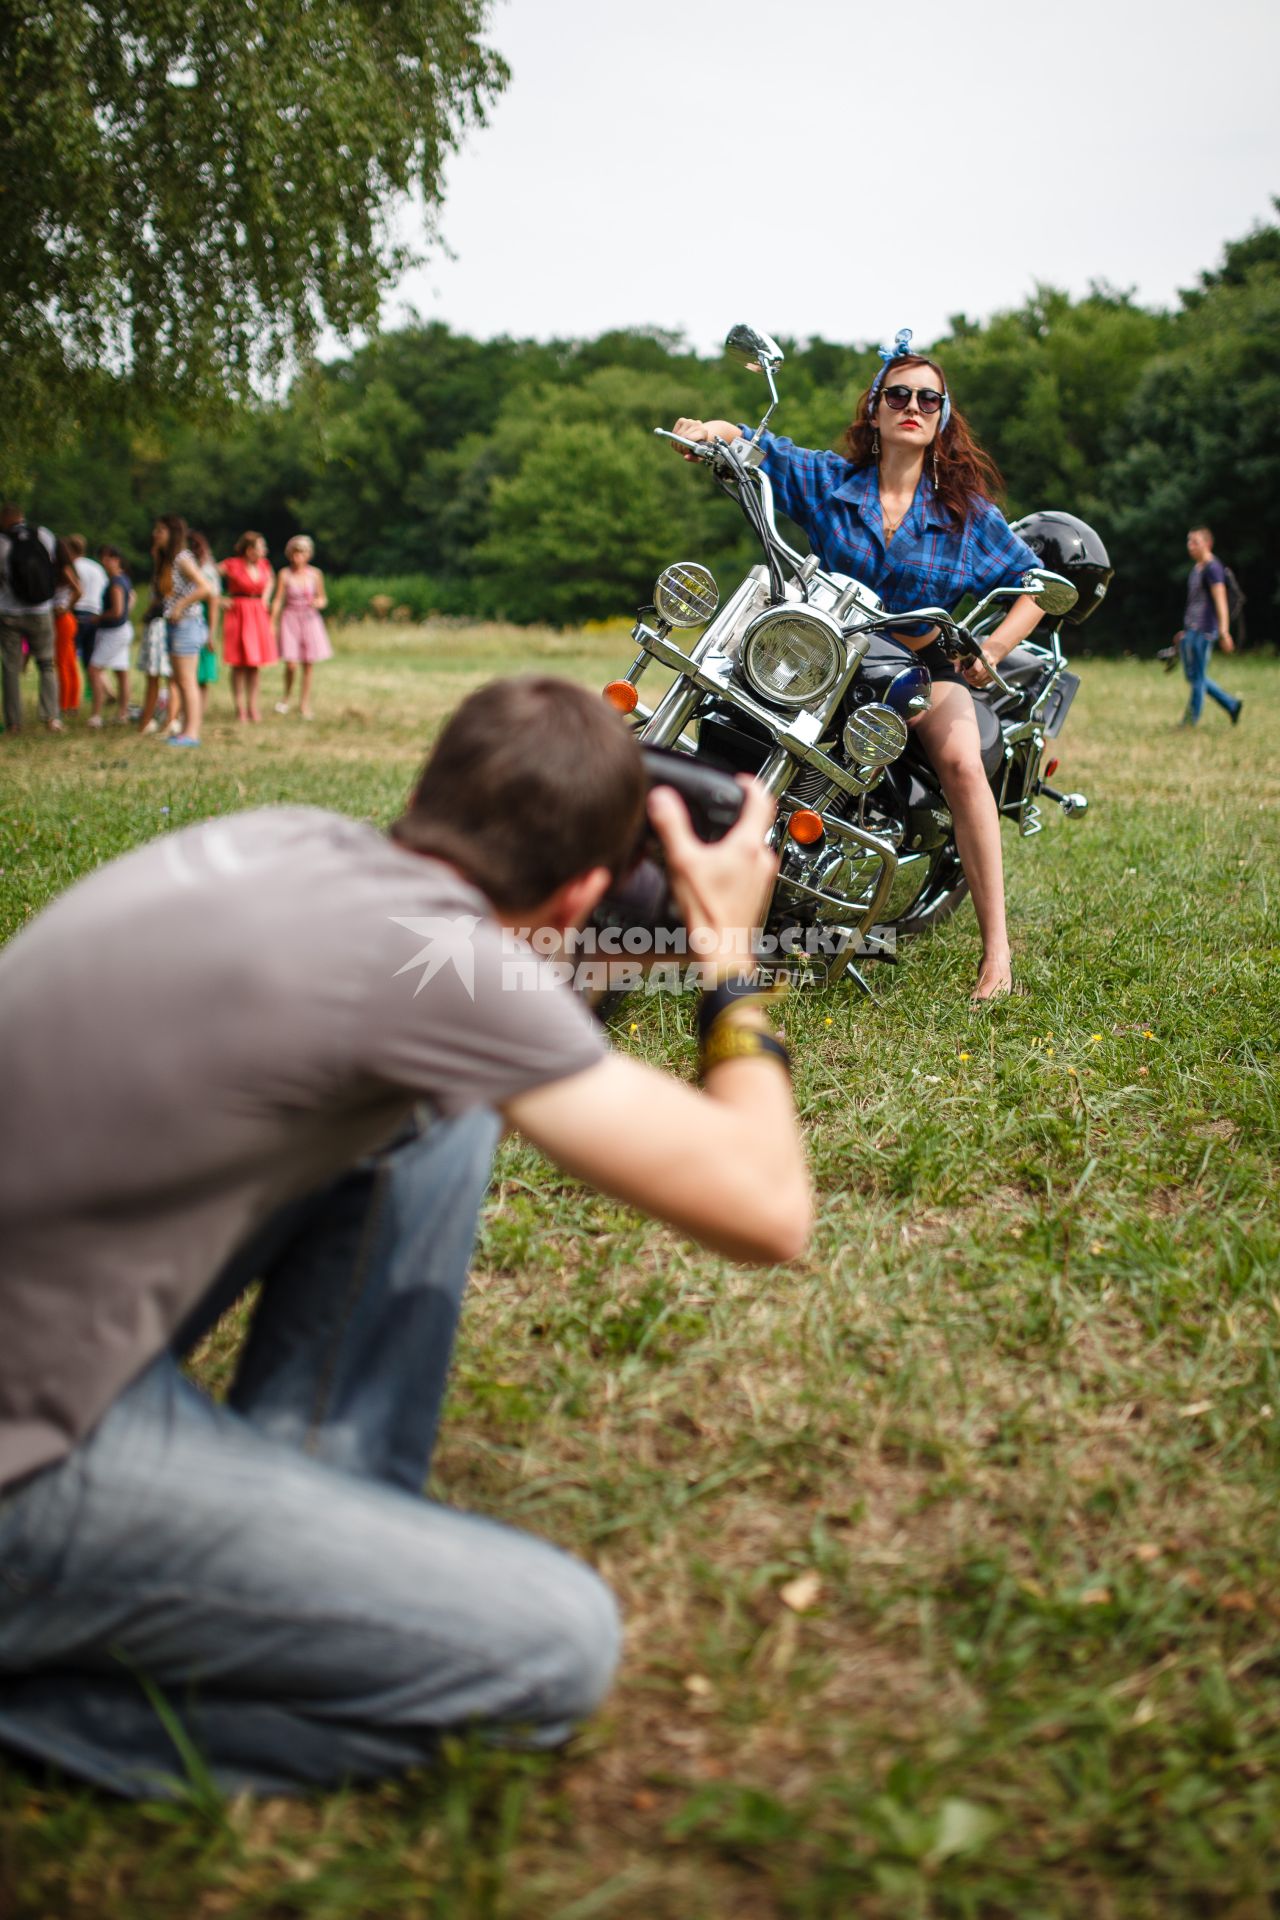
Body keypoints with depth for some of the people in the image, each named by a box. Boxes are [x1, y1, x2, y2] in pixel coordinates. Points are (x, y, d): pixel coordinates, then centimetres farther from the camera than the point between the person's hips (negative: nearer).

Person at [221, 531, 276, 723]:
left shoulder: (264, 564, 6)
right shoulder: (232, 565, -10)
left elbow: (269, 581, 26)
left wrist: (264, 599, 11)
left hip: (258, 614, 5)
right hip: (238, 614, -5)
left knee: (255, 664, 6)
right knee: (239, 663, -2)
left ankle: (253, 707, 12)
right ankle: (240, 708, 3)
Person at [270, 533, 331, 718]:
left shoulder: (315, 574, 1)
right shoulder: (284, 574, -4)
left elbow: (322, 598, 12)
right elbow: (278, 601, -1)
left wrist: (319, 602, -11)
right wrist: (272, 624, -6)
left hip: (310, 620, 2)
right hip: (290, 619, -2)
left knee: (308, 665, 3)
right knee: (291, 665, -10)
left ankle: (305, 703, 15)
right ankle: (287, 697, 17)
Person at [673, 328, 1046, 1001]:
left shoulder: (966, 508, 2)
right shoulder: (826, 480, 1)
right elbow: (751, 445, -3)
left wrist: (992, 649, -8)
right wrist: (709, 429, -26)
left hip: (924, 660, -2)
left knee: (960, 761, -29)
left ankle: (996, 947, -26)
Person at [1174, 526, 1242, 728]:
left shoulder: (1213, 568, -11)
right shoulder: (1196, 567, 18)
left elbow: (1220, 601, -19)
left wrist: (1224, 632, -27)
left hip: (1203, 631, -10)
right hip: (1189, 629, 10)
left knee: (1198, 677, -5)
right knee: (1192, 676, 12)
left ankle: (1191, 721, 1)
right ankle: (1232, 704, 20)